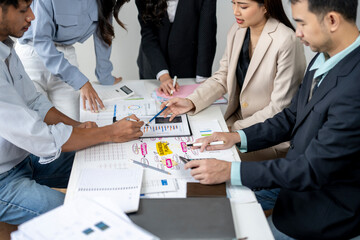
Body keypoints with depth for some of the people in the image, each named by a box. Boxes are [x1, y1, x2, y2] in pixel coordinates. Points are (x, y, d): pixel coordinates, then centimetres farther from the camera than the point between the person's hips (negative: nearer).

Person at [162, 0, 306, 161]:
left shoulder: (286, 41, -21)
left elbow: (280, 108, -19)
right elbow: (222, 78, 9)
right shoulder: (237, 31, 0)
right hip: (238, 117, 6)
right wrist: (191, 102, -7)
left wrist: (236, 130, -17)